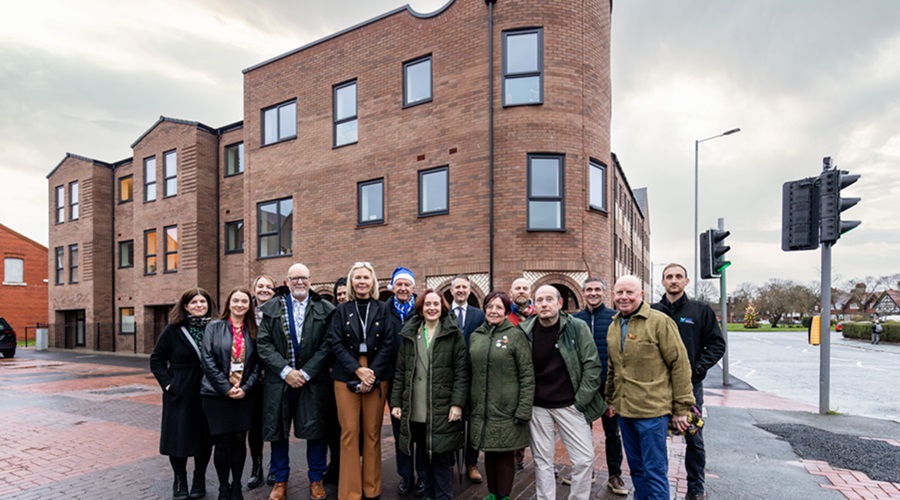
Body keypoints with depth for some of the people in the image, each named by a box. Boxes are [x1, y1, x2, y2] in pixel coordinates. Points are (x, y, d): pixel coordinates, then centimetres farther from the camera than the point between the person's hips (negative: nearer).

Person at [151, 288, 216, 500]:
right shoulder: (174, 329, -4)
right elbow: (156, 359, 2)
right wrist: (167, 383, -7)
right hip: (180, 393, -1)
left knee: (204, 437, 10)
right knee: (178, 435, 7)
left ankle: (199, 480, 27)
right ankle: (180, 480, 27)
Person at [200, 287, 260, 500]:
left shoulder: (253, 331, 5)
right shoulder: (214, 327, -2)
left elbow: (257, 363, 4)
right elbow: (207, 360, -8)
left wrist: (245, 387, -8)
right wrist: (226, 388, -12)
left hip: (243, 395, 2)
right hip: (217, 394, -2)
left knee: (239, 440, 7)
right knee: (223, 442, 3)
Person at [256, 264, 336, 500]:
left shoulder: (326, 309, 0)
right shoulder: (271, 308, 5)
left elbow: (327, 345, -4)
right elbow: (264, 344, -1)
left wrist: (306, 373, -12)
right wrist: (286, 371, -12)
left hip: (313, 380, -1)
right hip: (279, 379, 2)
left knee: (316, 430, 5)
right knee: (278, 430, 11)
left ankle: (316, 479, 24)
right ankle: (280, 479, 30)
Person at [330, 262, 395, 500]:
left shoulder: (383, 310, 5)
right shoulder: (341, 310, 6)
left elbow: (388, 344, -1)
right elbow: (336, 344, -2)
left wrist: (372, 373, -12)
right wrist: (358, 369, -14)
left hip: (377, 377, 0)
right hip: (346, 377, 0)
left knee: (372, 432, 6)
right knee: (349, 432, 1)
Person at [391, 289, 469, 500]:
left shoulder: (453, 334, -1)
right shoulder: (409, 334, 9)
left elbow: (461, 371, -5)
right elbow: (400, 371, 10)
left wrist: (457, 403, -13)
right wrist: (396, 402, 5)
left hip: (442, 409, -3)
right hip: (415, 410, 3)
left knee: (441, 457, 3)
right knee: (426, 455, 14)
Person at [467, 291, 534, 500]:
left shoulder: (516, 336, -8)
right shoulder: (475, 335, 5)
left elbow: (527, 376, -9)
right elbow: (470, 372, 11)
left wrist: (524, 410, -13)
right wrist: (467, 403, 9)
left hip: (506, 409, -4)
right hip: (481, 408, 4)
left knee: (505, 454, 7)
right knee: (489, 452, 16)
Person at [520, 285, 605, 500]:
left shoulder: (577, 328, -9)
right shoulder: (524, 331, -5)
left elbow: (592, 365, -7)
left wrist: (580, 401, -8)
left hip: (570, 404, -1)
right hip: (537, 407, 1)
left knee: (584, 458, 4)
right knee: (542, 460, 10)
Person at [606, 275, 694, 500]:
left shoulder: (660, 321, -11)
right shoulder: (613, 326, 9)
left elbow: (680, 364, -10)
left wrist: (681, 408, -10)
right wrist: (610, 400, 19)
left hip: (652, 410, -6)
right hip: (624, 410, 6)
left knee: (655, 471, 5)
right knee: (636, 468, 19)